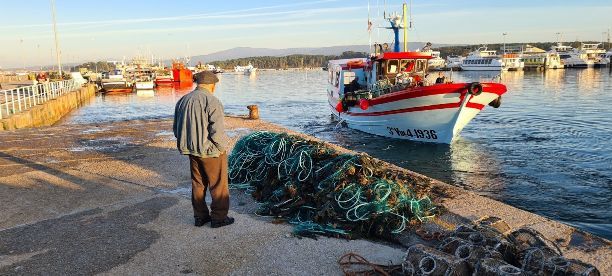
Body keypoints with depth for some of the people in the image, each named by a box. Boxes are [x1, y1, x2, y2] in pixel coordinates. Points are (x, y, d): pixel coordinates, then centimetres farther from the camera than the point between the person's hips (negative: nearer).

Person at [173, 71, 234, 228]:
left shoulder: (183, 100, 5)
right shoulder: (212, 102, -19)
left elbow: (177, 129, 10)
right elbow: (217, 131, -24)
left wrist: (189, 144, 17)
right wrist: (221, 148, -8)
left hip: (192, 151, 7)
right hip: (211, 151, -7)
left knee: (198, 184, 18)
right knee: (218, 184, 9)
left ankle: (200, 216, 28)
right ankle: (218, 217, 17)